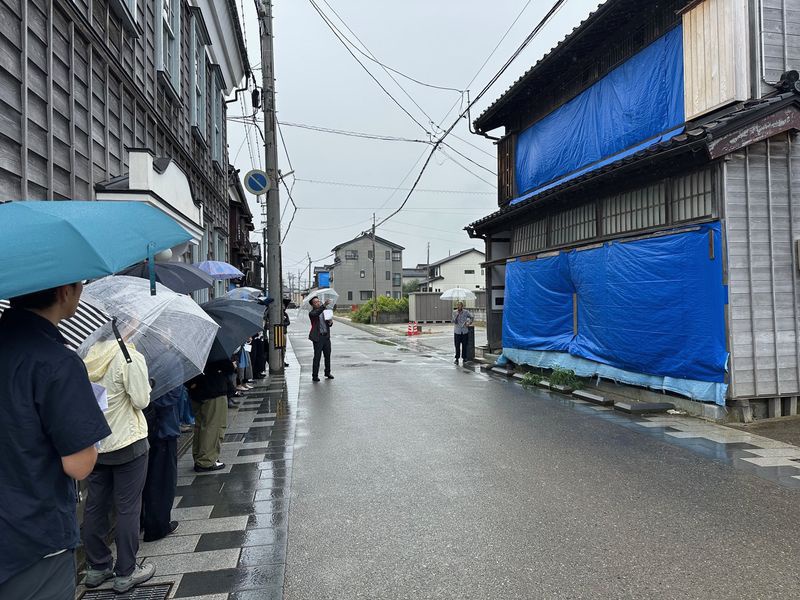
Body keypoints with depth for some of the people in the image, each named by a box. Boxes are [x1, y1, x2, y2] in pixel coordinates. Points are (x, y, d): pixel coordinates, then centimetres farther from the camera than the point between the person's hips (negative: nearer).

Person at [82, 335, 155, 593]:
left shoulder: (87, 356, 1)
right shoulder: (131, 357, -18)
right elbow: (141, 401, -15)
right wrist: (145, 384, 2)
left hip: (94, 443, 6)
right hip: (127, 442, -6)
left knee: (95, 506, 15)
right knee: (127, 508, 5)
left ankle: (97, 567, 28)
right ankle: (125, 572, 14)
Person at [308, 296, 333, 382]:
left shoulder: (324, 311, 13)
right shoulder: (312, 313, -5)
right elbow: (317, 313, -29)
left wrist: (330, 322, -5)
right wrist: (324, 305, -40)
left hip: (326, 336, 6)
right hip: (318, 337, -6)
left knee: (328, 355, 12)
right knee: (317, 356, -5)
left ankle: (328, 372, 27)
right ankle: (315, 376, 2)